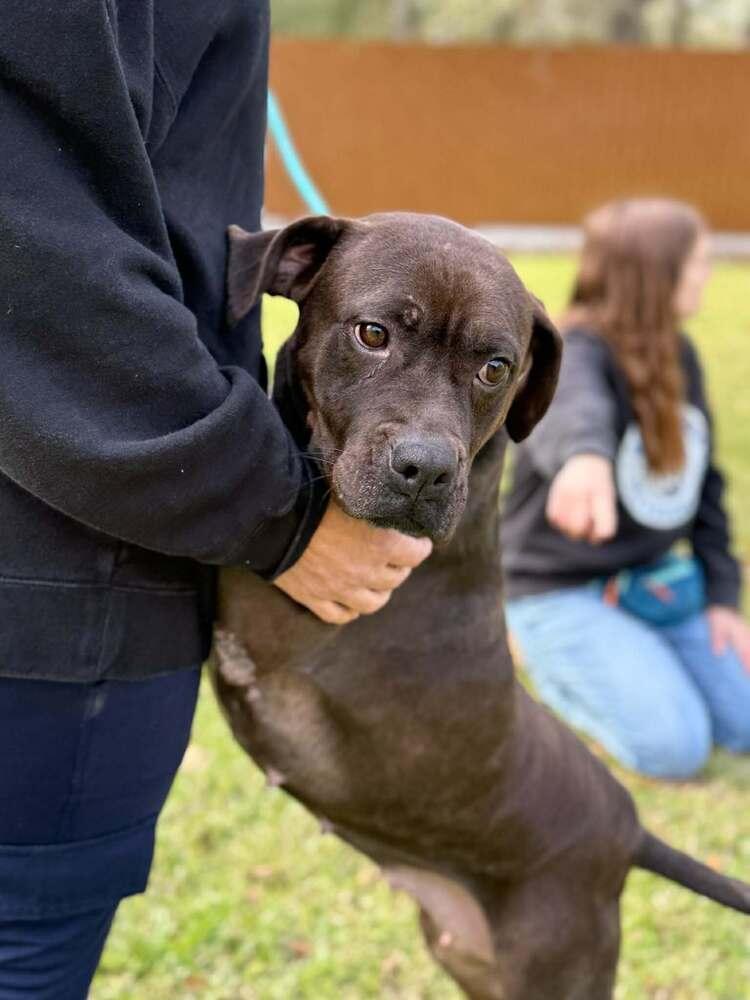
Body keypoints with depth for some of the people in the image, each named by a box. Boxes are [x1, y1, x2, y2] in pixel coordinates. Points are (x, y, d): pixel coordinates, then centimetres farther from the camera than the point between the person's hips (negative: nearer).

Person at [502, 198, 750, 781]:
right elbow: (575, 410, -49)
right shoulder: (577, 354, -22)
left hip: (654, 580, 7)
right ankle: (555, 666, 7)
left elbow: (703, 481, 10)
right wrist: (587, 458, -74)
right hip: (561, 593, -7)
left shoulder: (679, 357, 3)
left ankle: (622, 660, 21)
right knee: (677, 748, -17)